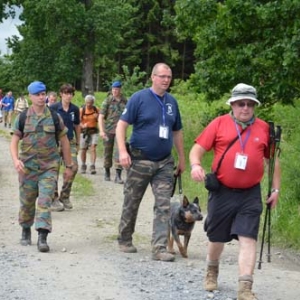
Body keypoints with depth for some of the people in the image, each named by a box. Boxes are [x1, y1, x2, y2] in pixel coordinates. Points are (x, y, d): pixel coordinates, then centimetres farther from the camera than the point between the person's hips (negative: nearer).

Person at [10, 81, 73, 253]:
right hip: (28, 166, 1)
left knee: (45, 200, -14)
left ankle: (43, 238, -17)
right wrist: (16, 160, -17)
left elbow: (64, 142, 9)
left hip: (49, 167, -1)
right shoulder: (22, 117, 2)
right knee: (27, 202, 10)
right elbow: (14, 142, 1)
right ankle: (26, 231, 33)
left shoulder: (54, 117, 2)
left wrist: (69, 166, 10)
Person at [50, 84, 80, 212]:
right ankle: (54, 199, 8)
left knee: (73, 167, -8)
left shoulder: (75, 109, 5)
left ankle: (65, 196, 10)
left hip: (70, 142, 4)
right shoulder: (54, 108, -7)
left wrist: (78, 143, 18)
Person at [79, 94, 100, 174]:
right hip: (84, 131, 0)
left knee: (93, 147, -14)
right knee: (83, 149, 6)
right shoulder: (82, 110, -3)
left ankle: (92, 166, -18)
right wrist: (83, 125, -24)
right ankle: (83, 166, 23)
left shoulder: (96, 110, 2)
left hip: (94, 131, 0)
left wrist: (97, 117, -12)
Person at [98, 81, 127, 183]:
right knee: (108, 152, 9)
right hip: (108, 130, -1)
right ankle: (107, 173, 26)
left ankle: (118, 176, -12)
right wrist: (101, 131, -18)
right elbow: (101, 117, -7)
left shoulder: (125, 101, 6)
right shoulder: (107, 101, -2)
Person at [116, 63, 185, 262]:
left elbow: (177, 132, 19)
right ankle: (125, 240, 26)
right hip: (140, 161, -4)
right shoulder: (139, 98, -6)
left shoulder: (172, 102, 10)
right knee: (131, 203, 8)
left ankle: (160, 248, -5)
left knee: (164, 206, -5)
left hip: (165, 163, 4)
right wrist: (123, 151, -20)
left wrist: (182, 159, 18)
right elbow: (122, 125, -8)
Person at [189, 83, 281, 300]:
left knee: (248, 239, -10)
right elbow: (197, 149, -2)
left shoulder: (264, 128, 5)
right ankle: (212, 271, 43)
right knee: (217, 238, 15)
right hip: (222, 192, 0)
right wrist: (196, 165, -23)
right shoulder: (219, 123, -1)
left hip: (250, 195, 0)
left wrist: (276, 189, 10)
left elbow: (273, 160, 14)